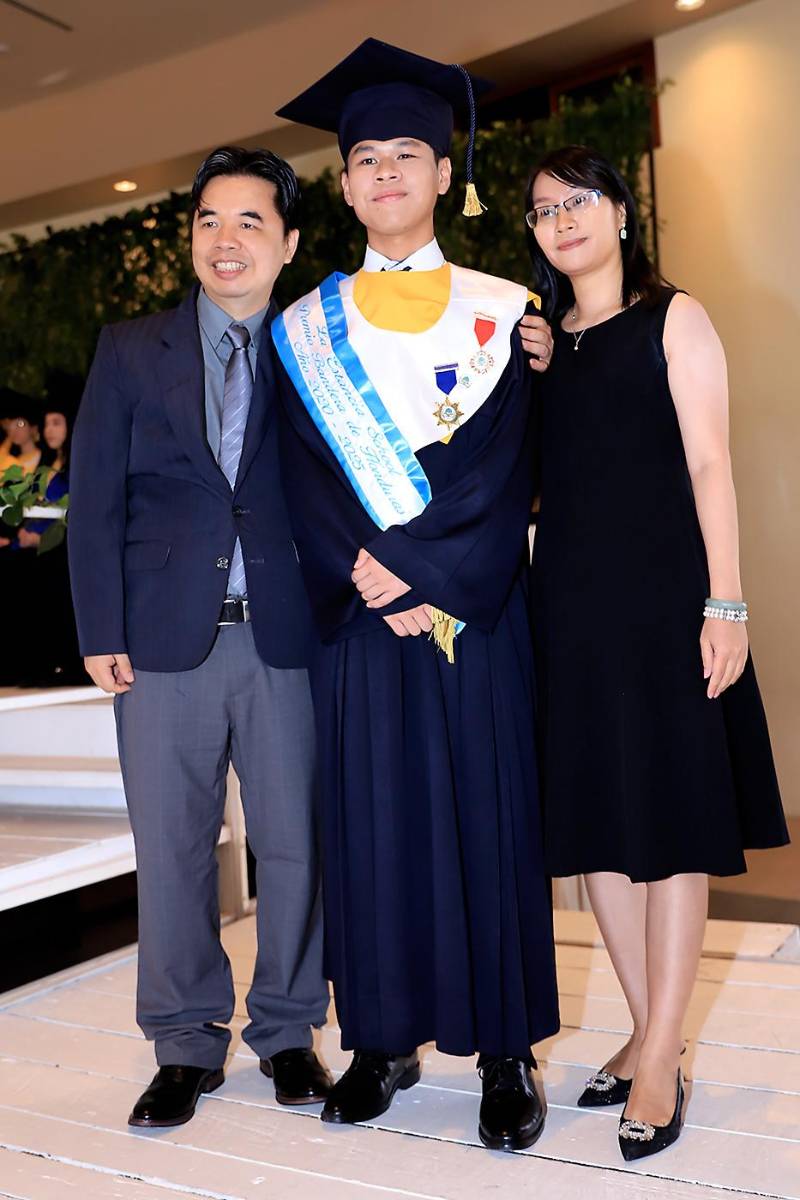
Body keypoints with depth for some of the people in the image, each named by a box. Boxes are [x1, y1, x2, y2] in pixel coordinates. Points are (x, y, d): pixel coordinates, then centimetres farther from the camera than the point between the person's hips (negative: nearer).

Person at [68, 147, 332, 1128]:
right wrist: (101, 633, -2)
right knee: (171, 848, 7)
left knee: (295, 843, 6)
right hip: (166, 641, 1)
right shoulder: (131, 351, 8)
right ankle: (186, 1046, 24)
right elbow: (94, 503, 4)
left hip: (286, 639, 0)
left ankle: (287, 1031, 26)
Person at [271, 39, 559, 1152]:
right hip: (358, 610, 2)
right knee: (371, 813, 5)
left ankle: (507, 1050, 14)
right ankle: (385, 1038, 19)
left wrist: (425, 575, -14)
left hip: (476, 608, -1)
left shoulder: (503, 311, 6)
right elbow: (308, 480, 2)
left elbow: (506, 471, -4)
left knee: (486, 808, 2)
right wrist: (369, 581, -12)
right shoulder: (308, 326, 10)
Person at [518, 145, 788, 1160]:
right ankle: (652, 1035, 21)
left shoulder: (672, 318, 3)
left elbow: (708, 465, -5)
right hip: (569, 601, 5)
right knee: (594, 818, 7)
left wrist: (724, 603, -13)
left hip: (661, 592, -5)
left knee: (670, 816, -1)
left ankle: (658, 1058, 7)